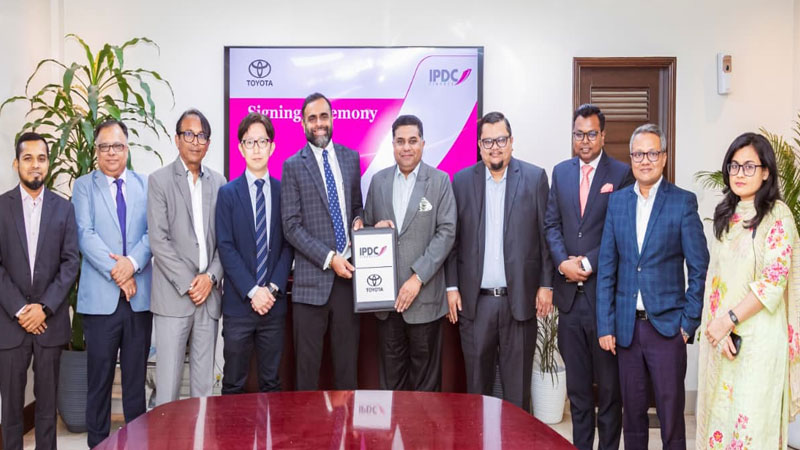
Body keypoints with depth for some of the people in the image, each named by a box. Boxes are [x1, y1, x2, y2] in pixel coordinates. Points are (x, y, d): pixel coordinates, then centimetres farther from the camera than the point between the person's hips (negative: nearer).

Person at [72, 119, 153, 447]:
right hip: (100, 297, -1)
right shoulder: (84, 186, 6)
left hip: (139, 296, 2)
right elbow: (86, 235, -5)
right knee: (99, 378, 4)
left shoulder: (145, 185, 10)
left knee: (136, 377, 9)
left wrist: (133, 263, -16)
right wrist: (115, 271, -14)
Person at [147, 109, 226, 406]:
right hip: (173, 296, -3)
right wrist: (188, 284, -10)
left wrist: (211, 277, -5)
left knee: (204, 384, 8)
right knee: (168, 384, -2)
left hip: (209, 294, 4)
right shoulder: (159, 180, 1)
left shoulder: (218, 182, 12)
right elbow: (158, 241, -6)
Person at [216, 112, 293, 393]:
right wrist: (252, 292, -12)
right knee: (233, 384, 7)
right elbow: (226, 248, -5)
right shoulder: (228, 193, 2)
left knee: (271, 382, 11)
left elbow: (288, 245, 4)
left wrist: (273, 289, -8)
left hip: (274, 303, 2)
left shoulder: (284, 191, 7)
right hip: (238, 304, -1)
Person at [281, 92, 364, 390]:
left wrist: (358, 220, -1)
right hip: (312, 277, -3)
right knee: (307, 363, 5)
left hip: (347, 272, 3)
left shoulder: (351, 158, 11)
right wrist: (329, 258, -13)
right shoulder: (293, 166, -1)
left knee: (347, 359, 10)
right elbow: (291, 226, -6)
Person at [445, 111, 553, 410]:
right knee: (477, 378, 10)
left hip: (520, 298, -1)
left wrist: (546, 285, -2)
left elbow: (546, 235, 2)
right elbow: (452, 239, 6)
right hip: (475, 300, 1)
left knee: (517, 383, 8)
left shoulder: (535, 178, 2)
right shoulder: (462, 181, 6)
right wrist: (452, 287, 1)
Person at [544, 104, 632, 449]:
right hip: (569, 290, 4)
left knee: (609, 379, 5)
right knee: (576, 381, 13)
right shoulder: (560, 172, 11)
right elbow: (551, 224, 9)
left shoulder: (621, 174, -3)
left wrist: (589, 263, -13)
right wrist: (563, 262, -7)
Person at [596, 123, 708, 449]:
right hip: (626, 325, 3)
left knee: (671, 414, 4)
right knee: (632, 410, 13)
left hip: (667, 325, -3)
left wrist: (689, 322, -6)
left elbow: (699, 268, -2)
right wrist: (605, 325, 1)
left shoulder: (683, 201, -3)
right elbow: (606, 267, 5)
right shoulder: (617, 200, 6)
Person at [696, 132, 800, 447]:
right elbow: (715, 274, 7)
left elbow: (775, 279, -16)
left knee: (752, 421, 0)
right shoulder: (726, 214, 11)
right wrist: (719, 326, -5)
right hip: (720, 334, 6)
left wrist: (729, 320, -17)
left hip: (757, 335, -6)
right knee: (719, 411, 12)